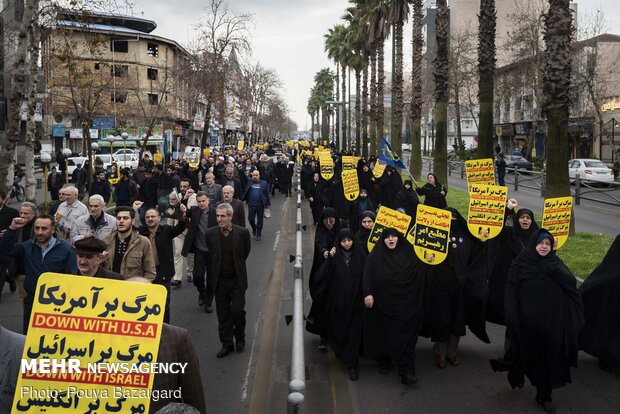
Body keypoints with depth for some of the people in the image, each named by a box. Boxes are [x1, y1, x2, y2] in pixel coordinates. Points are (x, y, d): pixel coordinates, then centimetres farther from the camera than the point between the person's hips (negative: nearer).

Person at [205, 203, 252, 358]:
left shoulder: (242, 232, -9)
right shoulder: (210, 234, -4)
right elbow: (210, 256, 8)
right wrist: (212, 277, 8)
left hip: (237, 280, -2)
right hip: (220, 281, 2)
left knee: (238, 310, -2)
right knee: (223, 315, 8)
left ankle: (240, 337, 24)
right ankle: (226, 344, 21)